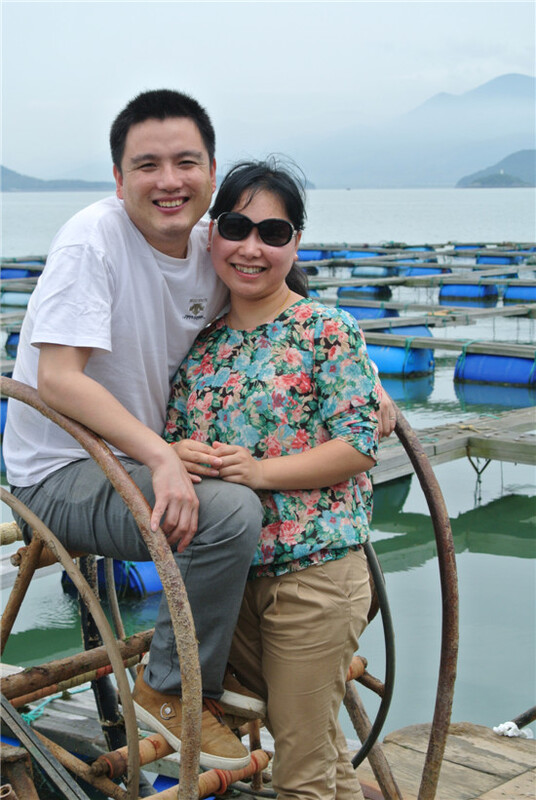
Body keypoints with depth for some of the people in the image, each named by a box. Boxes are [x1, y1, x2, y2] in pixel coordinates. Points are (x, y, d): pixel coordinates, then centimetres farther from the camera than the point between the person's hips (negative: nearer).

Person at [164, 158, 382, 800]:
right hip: (229, 572, 6)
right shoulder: (203, 345, 10)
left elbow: (360, 446, -13)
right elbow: (171, 439, 12)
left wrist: (260, 471, -22)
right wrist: (177, 455, -12)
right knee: (311, 740, 19)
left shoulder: (326, 331, -8)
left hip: (314, 570, -6)